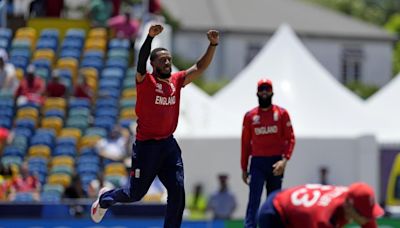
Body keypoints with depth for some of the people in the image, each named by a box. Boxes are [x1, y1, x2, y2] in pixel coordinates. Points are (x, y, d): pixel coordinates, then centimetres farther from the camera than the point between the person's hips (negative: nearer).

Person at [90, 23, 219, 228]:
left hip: (169, 144, 5)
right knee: (135, 194, 8)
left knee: (178, 192, -6)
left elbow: (200, 67, 5)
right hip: (146, 145, -5)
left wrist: (213, 45, -10)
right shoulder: (145, 81, -8)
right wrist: (150, 37, -42)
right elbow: (141, 61, -26)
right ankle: (105, 198, 39)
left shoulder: (177, 81, 8)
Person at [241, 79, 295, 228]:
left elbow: (290, 139, -1)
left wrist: (285, 160, -16)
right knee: (254, 200, -13)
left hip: (275, 163, 1)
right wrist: (244, 169, 8)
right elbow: (245, 143, 9)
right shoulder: (250, 116, 6)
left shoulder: (282, 113, 4)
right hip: (257, 163, -1)